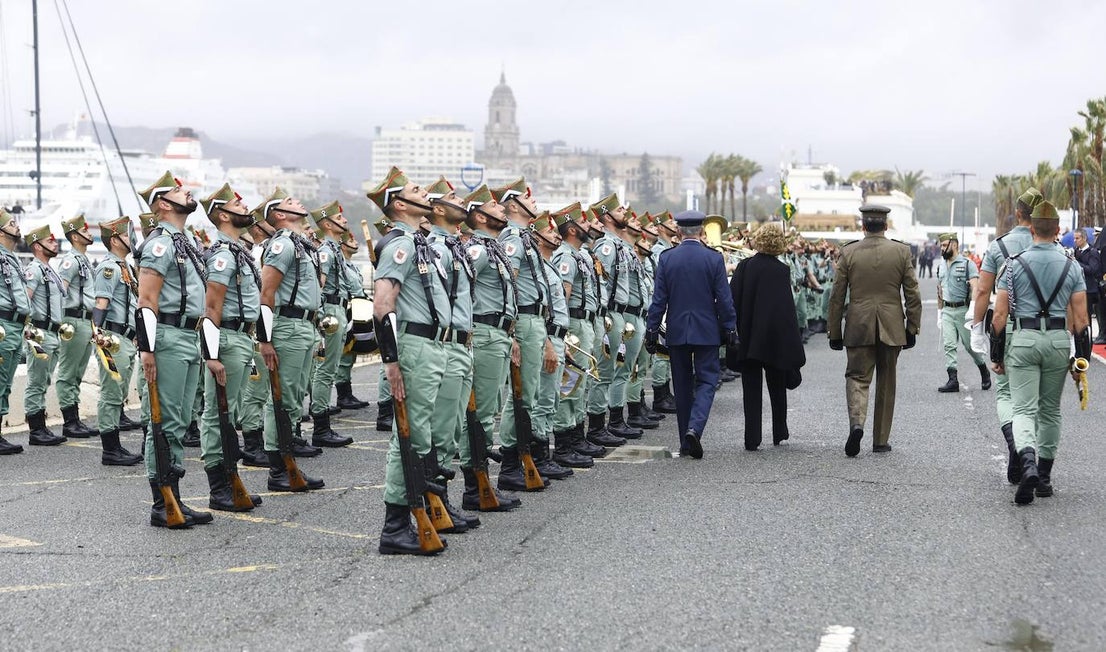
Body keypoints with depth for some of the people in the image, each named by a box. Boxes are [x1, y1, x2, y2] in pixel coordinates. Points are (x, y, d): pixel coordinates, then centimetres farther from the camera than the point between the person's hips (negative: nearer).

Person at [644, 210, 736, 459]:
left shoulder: (666, 258, -3)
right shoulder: (714, 258, -7)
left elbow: (659, 298, -2)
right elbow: (724, 298, -5)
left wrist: (652, 330, 4)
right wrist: (730, 328, 4)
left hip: (676, 331, 2)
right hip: (707, 331, -2)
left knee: (682, 385, 10)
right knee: (706, 380, 4)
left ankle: (686, 443, 14)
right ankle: (694, 428, -19)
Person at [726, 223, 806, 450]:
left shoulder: (744, 267, -5)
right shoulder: (782, 271, -9)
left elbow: (732, 301, -5)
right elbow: (788, 307, -9)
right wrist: (794, 344, -5)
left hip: (748, 338, 0)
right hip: (776, 339, 0)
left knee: (751, 389, 4)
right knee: (777, 387, 17)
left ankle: (752, 439, -2)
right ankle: (779, 433, 27)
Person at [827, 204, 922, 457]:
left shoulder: (848, 252, -3)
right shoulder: (901, 251, -1)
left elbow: (837, 296, 0)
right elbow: (913, 295, 0)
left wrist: (834, 332, 7)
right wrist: (912, 328, 8)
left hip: (859, 328, -1)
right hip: (891, 328, 1)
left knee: (857, 377, 5)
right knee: (886, 383, 11)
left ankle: (857, 422, -22)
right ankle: (881, 440, 16)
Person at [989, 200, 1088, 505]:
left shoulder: (1015, 264, -3)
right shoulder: (1071, 266, 1)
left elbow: (1000, 315, -4)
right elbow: (1080, 318, 0)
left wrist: (997, 354, 5)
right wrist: (1081, 357, 8)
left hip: (1023, 341, -2)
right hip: (1058, 341, 2)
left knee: (1024, 409, -3)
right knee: (1050, 411, 14)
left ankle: (1028, 464, -29)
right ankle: (1044, 477, 19)